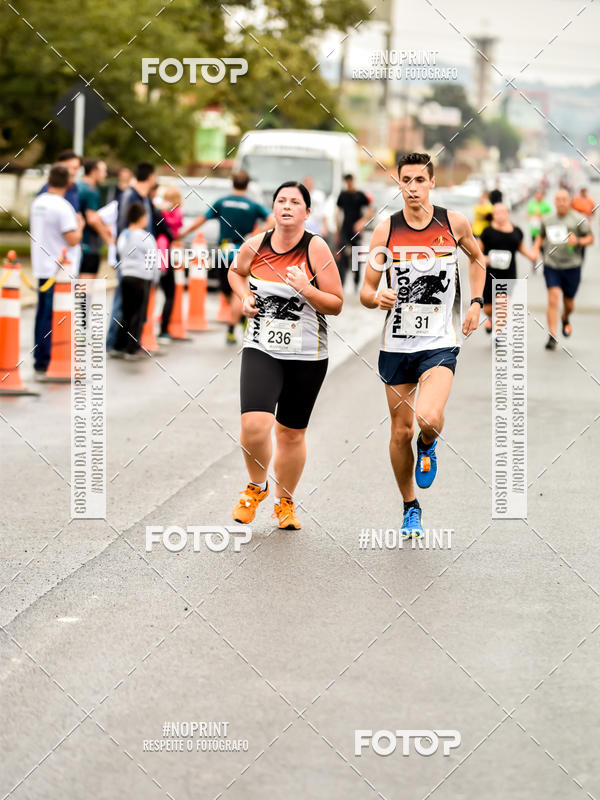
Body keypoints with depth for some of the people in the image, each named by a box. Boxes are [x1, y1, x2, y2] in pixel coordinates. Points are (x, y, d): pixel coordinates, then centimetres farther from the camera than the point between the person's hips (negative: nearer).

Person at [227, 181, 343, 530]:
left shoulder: (316, 248, -8)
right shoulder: (254, 246, -1)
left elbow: (336, 304, -6)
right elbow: (236, 271, 22)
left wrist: (306, 289, -22)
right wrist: (245, 297, 4)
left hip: (307, 356, -1)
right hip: (261, 349, 1)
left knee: (291, 433, 11)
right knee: (254, 425, -18)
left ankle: (285, 502, 33)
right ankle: (257, 486, 12)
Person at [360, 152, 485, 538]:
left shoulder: (454, 223, -2)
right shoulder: (386, 231, -3)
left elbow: (477, 257, 20)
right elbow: (365, 291, 2)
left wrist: (476, 302, 8)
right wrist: (377, 297, -21)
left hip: (440, 343, -2)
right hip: (397, 343, 2)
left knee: (428, 418, -24)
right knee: (401, 432, 8)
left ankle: (428, 446, 13)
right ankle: (411, 507, 28)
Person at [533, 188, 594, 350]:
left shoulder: (579, 219, -3)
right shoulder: (547, 219, 8)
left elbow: (590, 238, 0)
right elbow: (541, 236, 23)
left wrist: (578, 241, -19)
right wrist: (536, 248, 6)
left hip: (572, 266, -1)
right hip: (551, 265, 1)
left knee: (569, 302, 11)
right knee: (553, 299, -14)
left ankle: (565, 319, 48)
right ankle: (552, 336, -12)